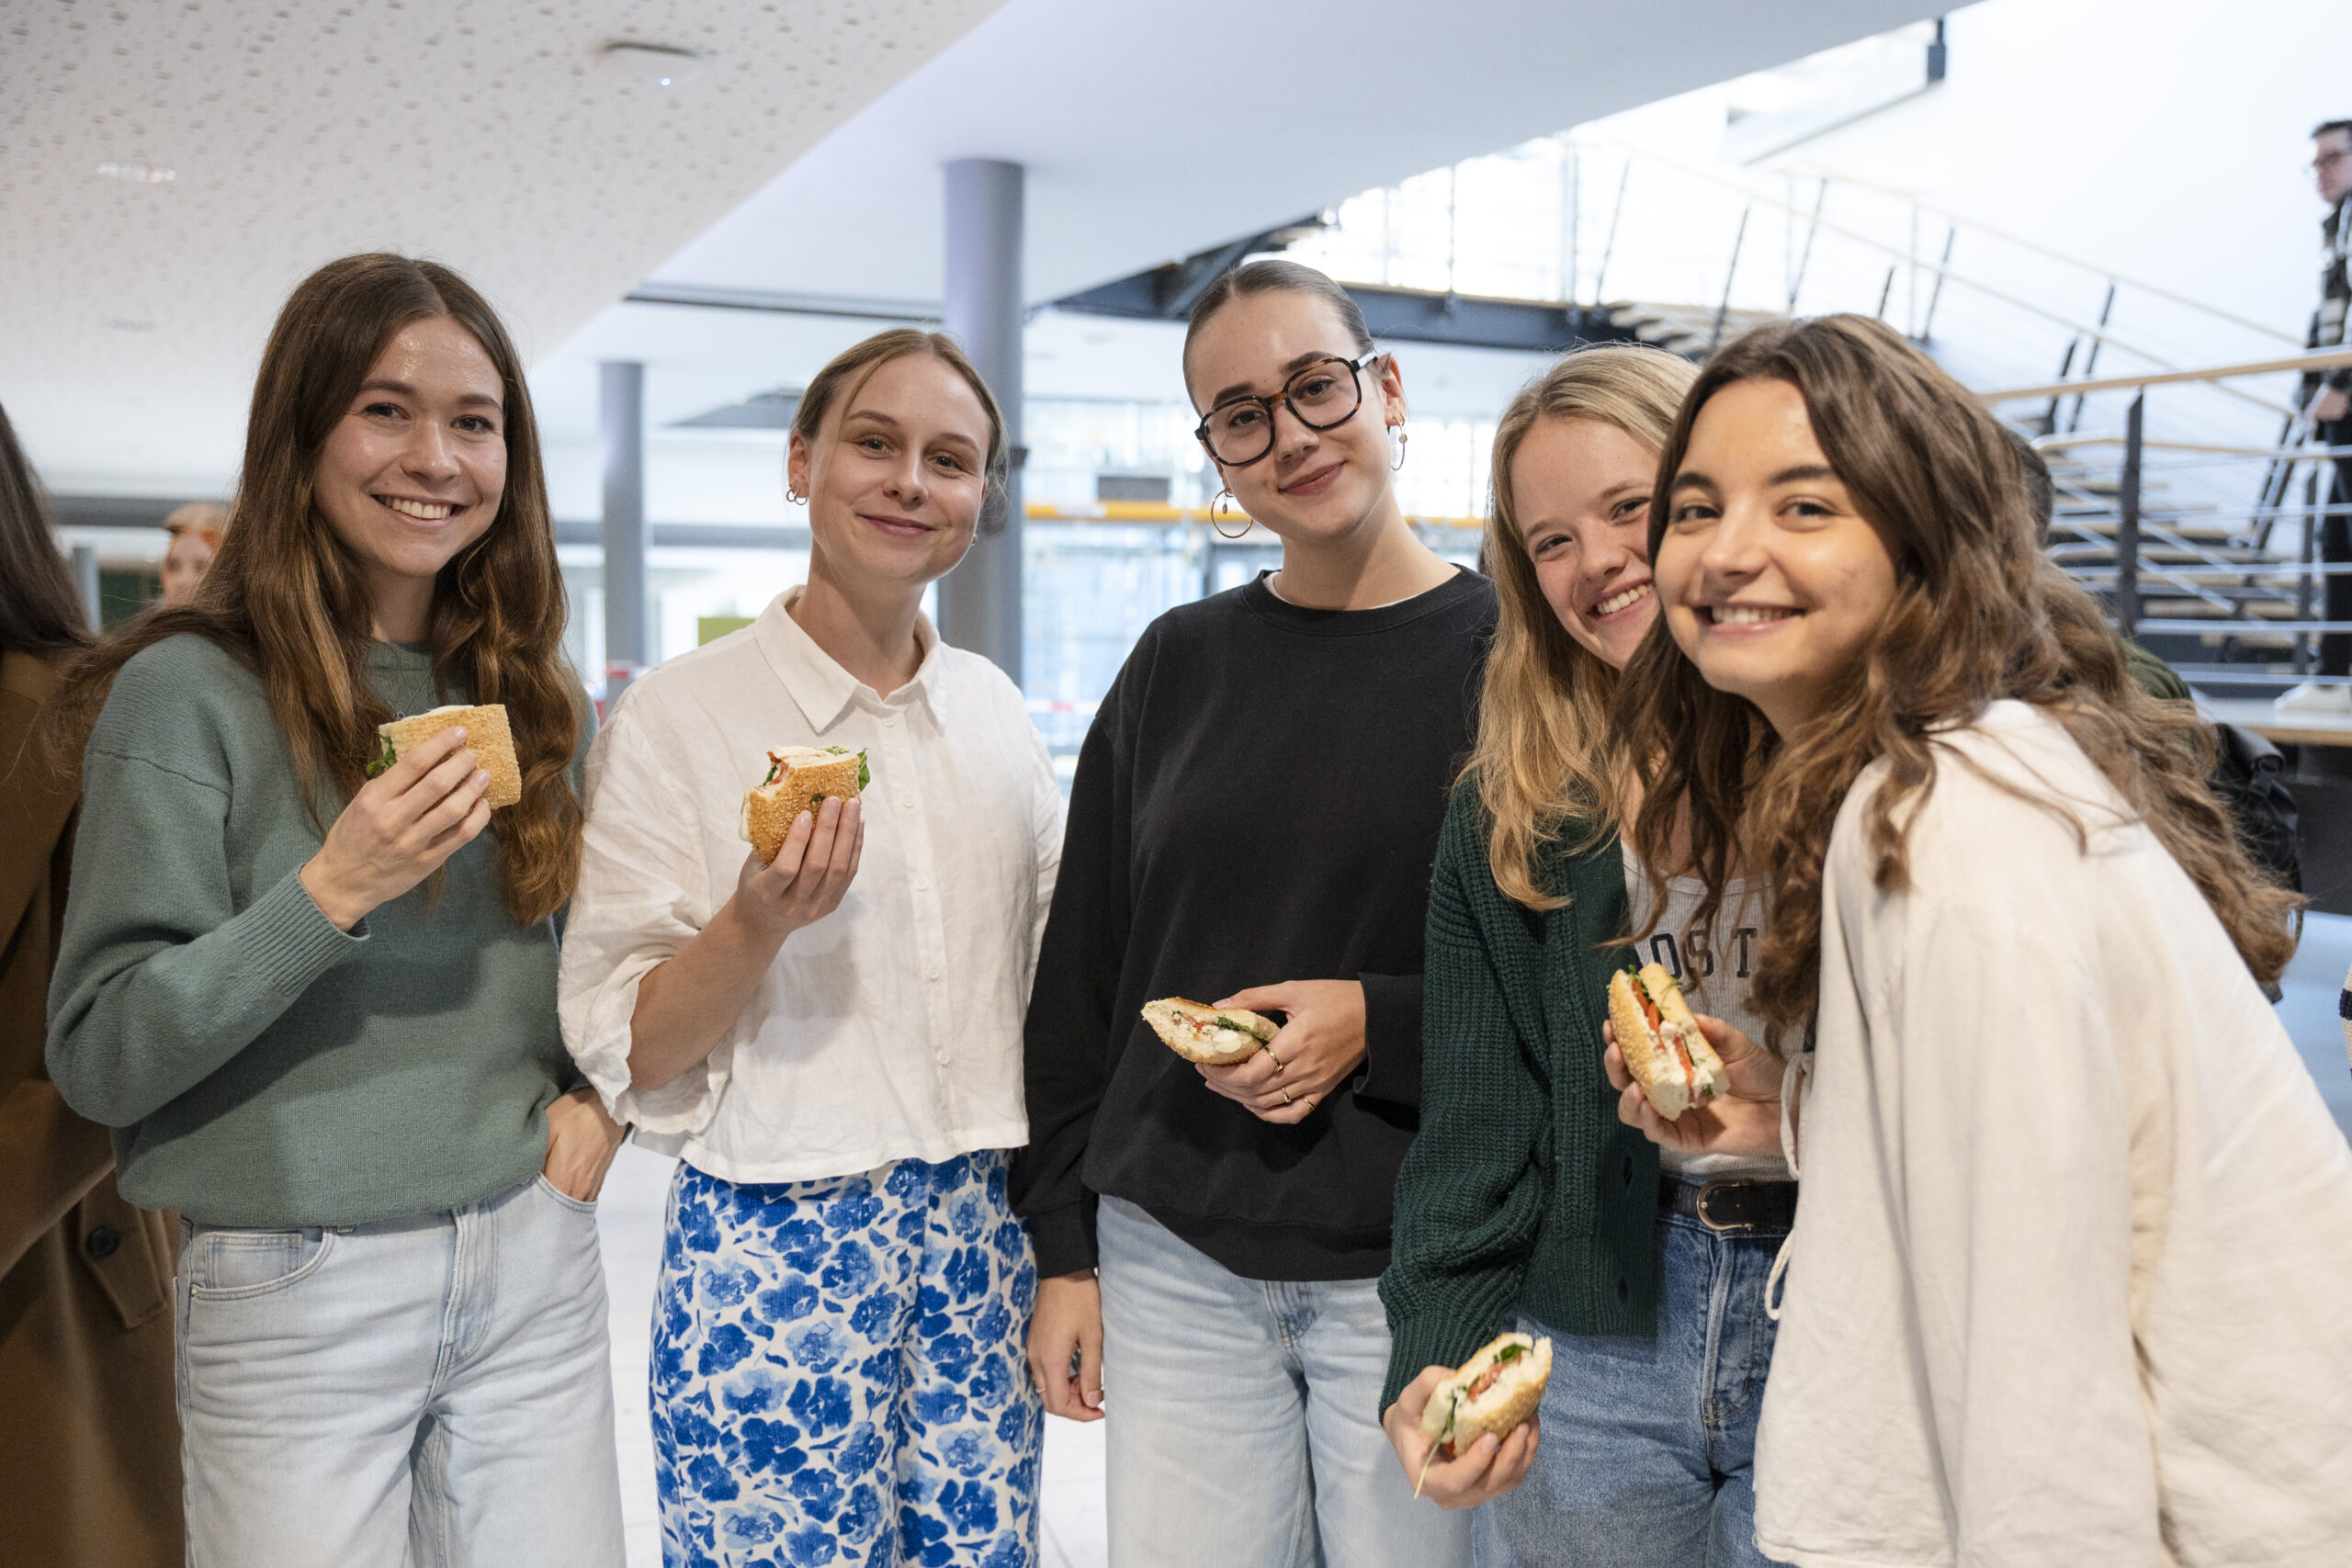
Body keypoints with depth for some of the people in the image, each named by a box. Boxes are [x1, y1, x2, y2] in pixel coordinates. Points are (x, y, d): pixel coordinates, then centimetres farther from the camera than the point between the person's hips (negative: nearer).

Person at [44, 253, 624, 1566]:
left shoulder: (536, 696, 6)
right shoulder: (192, 693, -9)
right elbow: (98, 1059, -11)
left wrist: (600, 1095, -2)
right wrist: (329, 892, -23)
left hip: (535, 1262, 4)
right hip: (302, 1293, -4)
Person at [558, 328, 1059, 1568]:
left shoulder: (995, 708, 6)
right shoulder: (678, 714, -9)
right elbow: (626, 1049, -9)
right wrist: (757, 920, -26)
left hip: (983, 1232, 5)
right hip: (775, 1243, -4)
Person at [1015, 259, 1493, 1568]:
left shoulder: (1510, 656, -4)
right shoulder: (1177, 662, 5)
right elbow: (1081, 973, 8)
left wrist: (1381, 1024, -16)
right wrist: (1064, 1250, 8)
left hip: (1412, 1266, -2)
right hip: (1172, 1262, 3)